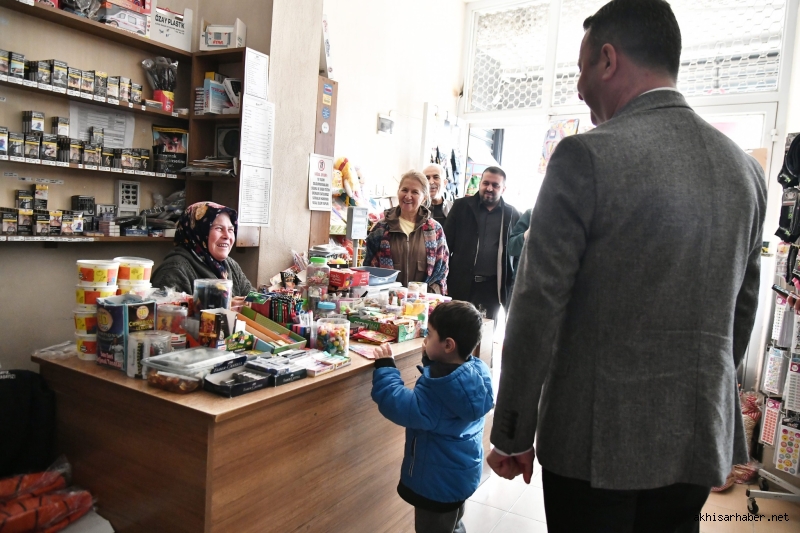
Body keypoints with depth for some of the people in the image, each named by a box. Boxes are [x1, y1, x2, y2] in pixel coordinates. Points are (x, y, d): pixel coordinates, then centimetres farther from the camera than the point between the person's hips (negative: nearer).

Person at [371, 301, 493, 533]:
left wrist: (385, 366, -26)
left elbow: (401, 407, -35)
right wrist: (431, 359, 0)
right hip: (461, 473, 8)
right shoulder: (474, 371, -7)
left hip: (438, 480, -8)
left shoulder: (441, 391, -35)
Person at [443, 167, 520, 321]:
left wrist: (515, 284, 2)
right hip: (461, 284, 0)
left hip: (493, 287, 0)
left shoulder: (512, 214, 4)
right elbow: (447, 242, 2)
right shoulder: (461, 206, 3)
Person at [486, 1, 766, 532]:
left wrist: (512, 434, -7)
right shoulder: (746, 169, 4)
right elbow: (742, 312, 11)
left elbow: (539, 307, -17)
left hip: (598, 437, -5)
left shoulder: (588, 156, -16)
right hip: (700, 439, 6)